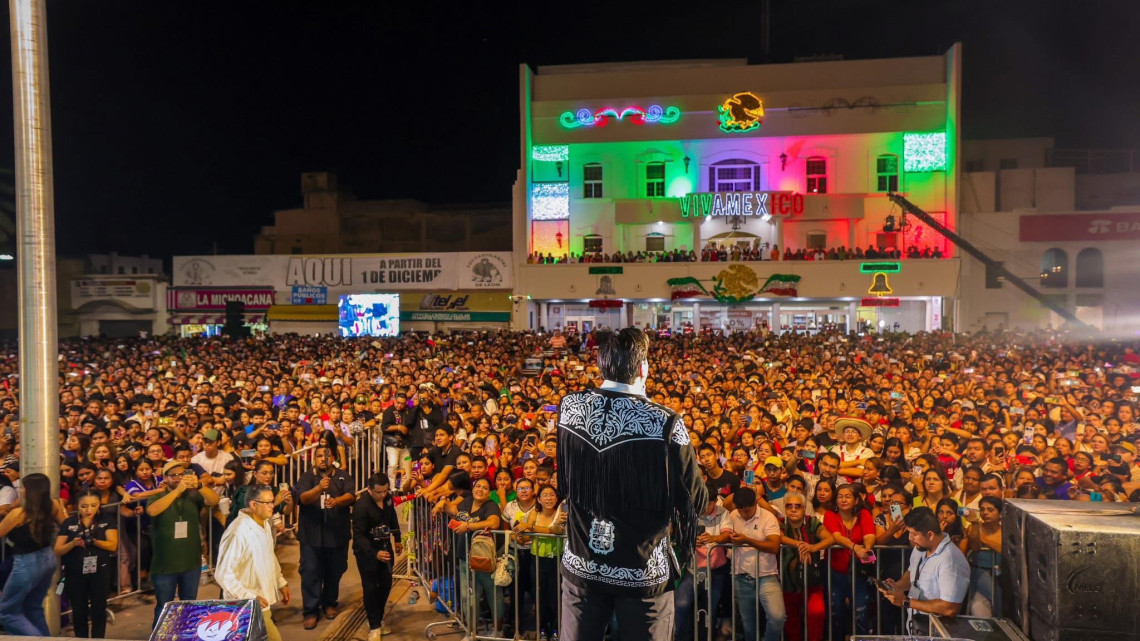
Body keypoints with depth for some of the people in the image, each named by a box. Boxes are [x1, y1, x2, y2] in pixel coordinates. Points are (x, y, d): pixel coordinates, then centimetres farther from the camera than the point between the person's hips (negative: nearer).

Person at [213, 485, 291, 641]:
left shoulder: (265, 523, 3)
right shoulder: (238, 532, -25)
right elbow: (223, 574, -23)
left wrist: (281, 582, 12)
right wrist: (250, 597, -24)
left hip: (262, 600, 8)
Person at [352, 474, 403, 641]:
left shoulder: (388, 497, -7)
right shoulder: (361, 506, -26)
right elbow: (358, 536, -27)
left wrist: (397, 539, 18)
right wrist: (375, 554, -37)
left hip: (385, 547, 6)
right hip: (366, 551, -6)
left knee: (386, 584, 12)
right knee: (370, 588, -1)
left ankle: (378, 619, 30)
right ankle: (374, 626, 13)